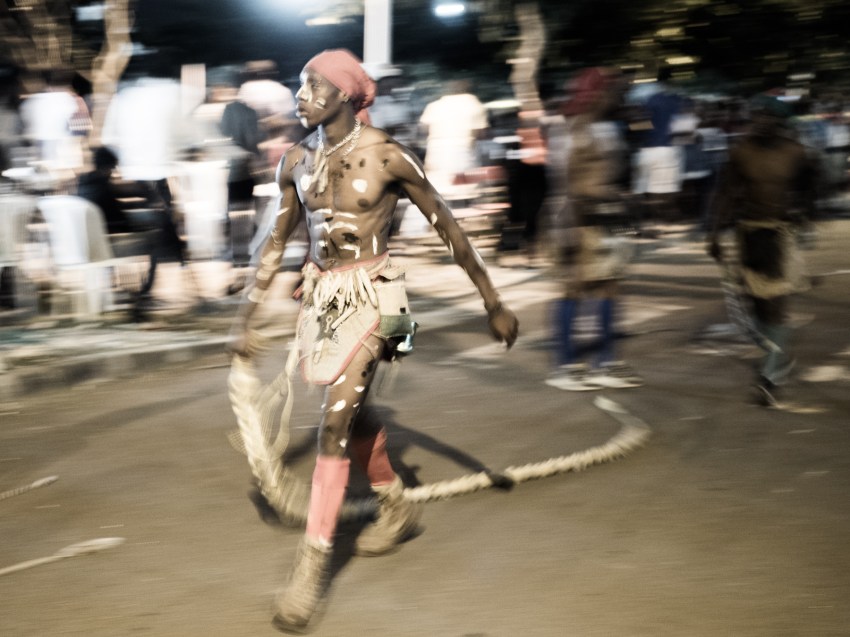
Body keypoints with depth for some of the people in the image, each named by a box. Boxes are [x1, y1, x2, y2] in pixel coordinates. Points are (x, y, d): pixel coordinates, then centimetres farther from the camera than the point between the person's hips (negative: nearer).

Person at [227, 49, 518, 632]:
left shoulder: (387, 157, -12)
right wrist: (246, 315, 9)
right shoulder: (298, 162, 3)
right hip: (320, 296, 6)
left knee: (335, 422, -13)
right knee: (349, 415, 18)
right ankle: (398, 507, 42)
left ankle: (313, 565, -10)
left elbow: (449, 228, -5)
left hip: (370, 296, -6)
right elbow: (277, 242, 12)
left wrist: (494, 304, -2)